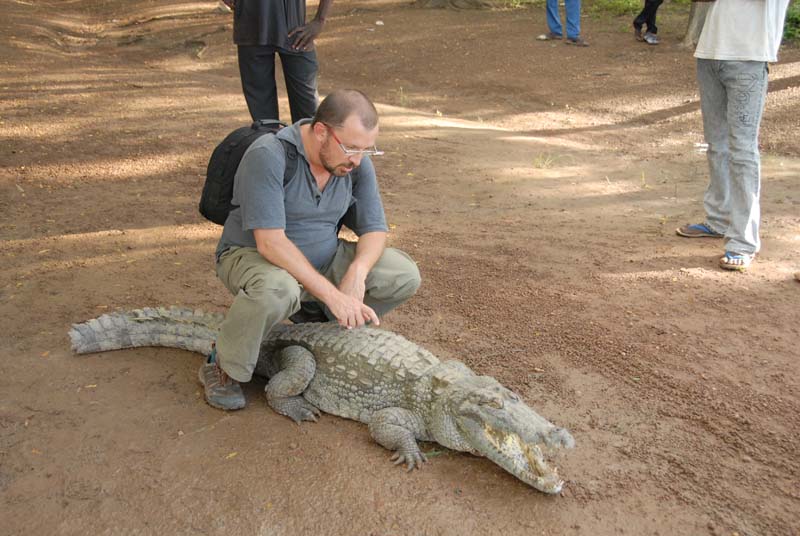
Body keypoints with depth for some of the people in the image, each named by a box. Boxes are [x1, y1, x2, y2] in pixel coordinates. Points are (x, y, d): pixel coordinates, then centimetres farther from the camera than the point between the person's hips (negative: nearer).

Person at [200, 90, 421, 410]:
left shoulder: (356, 162, -9)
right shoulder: (268, 155, -28)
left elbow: (374, 230, -5)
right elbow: (270, 242, -33)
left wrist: (357, 271, -27)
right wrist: (332, 294, -36)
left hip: (322, 258, 6)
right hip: (252, 255, -6)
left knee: (404, 276, -11)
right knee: (278, 290, -42)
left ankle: (317, 320, 9)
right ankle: (225, 369, -13)